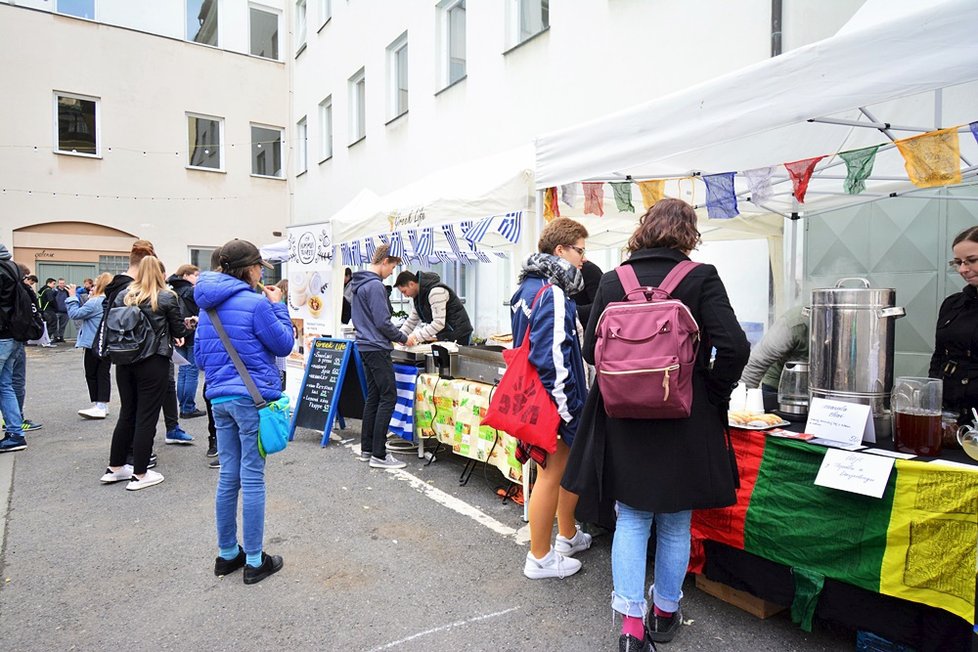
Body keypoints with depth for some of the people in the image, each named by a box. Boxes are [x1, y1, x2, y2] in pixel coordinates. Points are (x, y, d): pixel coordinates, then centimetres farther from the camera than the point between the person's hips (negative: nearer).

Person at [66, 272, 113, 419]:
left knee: (91, 374, 4)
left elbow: (75, 313, -13)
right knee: (104, 374, 9)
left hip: (93, 344, -7)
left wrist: (73, 297, -4)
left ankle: (97, 406, 5)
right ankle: (103, 405, 12)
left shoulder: (94, 302, -17)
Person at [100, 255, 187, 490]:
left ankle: (115, 468, 27)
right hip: (153, 362, -5)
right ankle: (139, 474, 7)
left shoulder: (123, 295, 6)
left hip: (124, 361, 5)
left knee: (127, 413, 17)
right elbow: (179, 330, 0)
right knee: (146, 416, 1)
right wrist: (176, 338, 22)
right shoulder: (167, 297, -6)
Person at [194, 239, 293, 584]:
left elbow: (200, 357, 16)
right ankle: (254, 561, 11)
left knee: (229, 476, 15)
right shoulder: (255, 303, -14)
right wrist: (278, 306, 1)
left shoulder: (208, 305, 10)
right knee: (252, 478, 1)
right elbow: (284, 344, -6)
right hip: (253, 397, -7)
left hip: (219, 397, 7)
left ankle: (227, 554, 27)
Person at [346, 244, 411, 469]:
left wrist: (396, 336, 18)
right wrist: (403, 338, -5)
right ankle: (379, 454, -4)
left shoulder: (357, 283, 15)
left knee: (373, 397, 14)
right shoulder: (375, 285, -16)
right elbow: (382, 322, -19)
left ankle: (367, 449, 19)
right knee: (388, 397, -6)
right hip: (377, 348, -10)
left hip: (366, 346, 10)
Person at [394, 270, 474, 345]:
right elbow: (412, 320, 14)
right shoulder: (419, 294, 8)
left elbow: (439, 323, -27)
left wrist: (416, 337, -27)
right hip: (444, 336, 8)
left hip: (457, 335, -8)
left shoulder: (436, 291, -22)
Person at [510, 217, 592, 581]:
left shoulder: (530, 286, 12)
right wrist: (567, 411, -20)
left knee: (570, 466, 23)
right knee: (551, 476, 3)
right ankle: (540, 559, 19)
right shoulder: (553, 294, -19)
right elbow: (552, 357, -25)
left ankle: (567, 536, 40)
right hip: (552, 401, -10)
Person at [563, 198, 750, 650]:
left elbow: (591, 349, -2)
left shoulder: (613, 281, -2)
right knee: (675, 523, 17)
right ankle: (665, 613, 35)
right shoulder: (701, 278, -9)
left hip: (624, 421, 1)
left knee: (631, 519, 13)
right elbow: (734, 348, -16)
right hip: (685, 422, -1)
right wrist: (713, 397, -2)